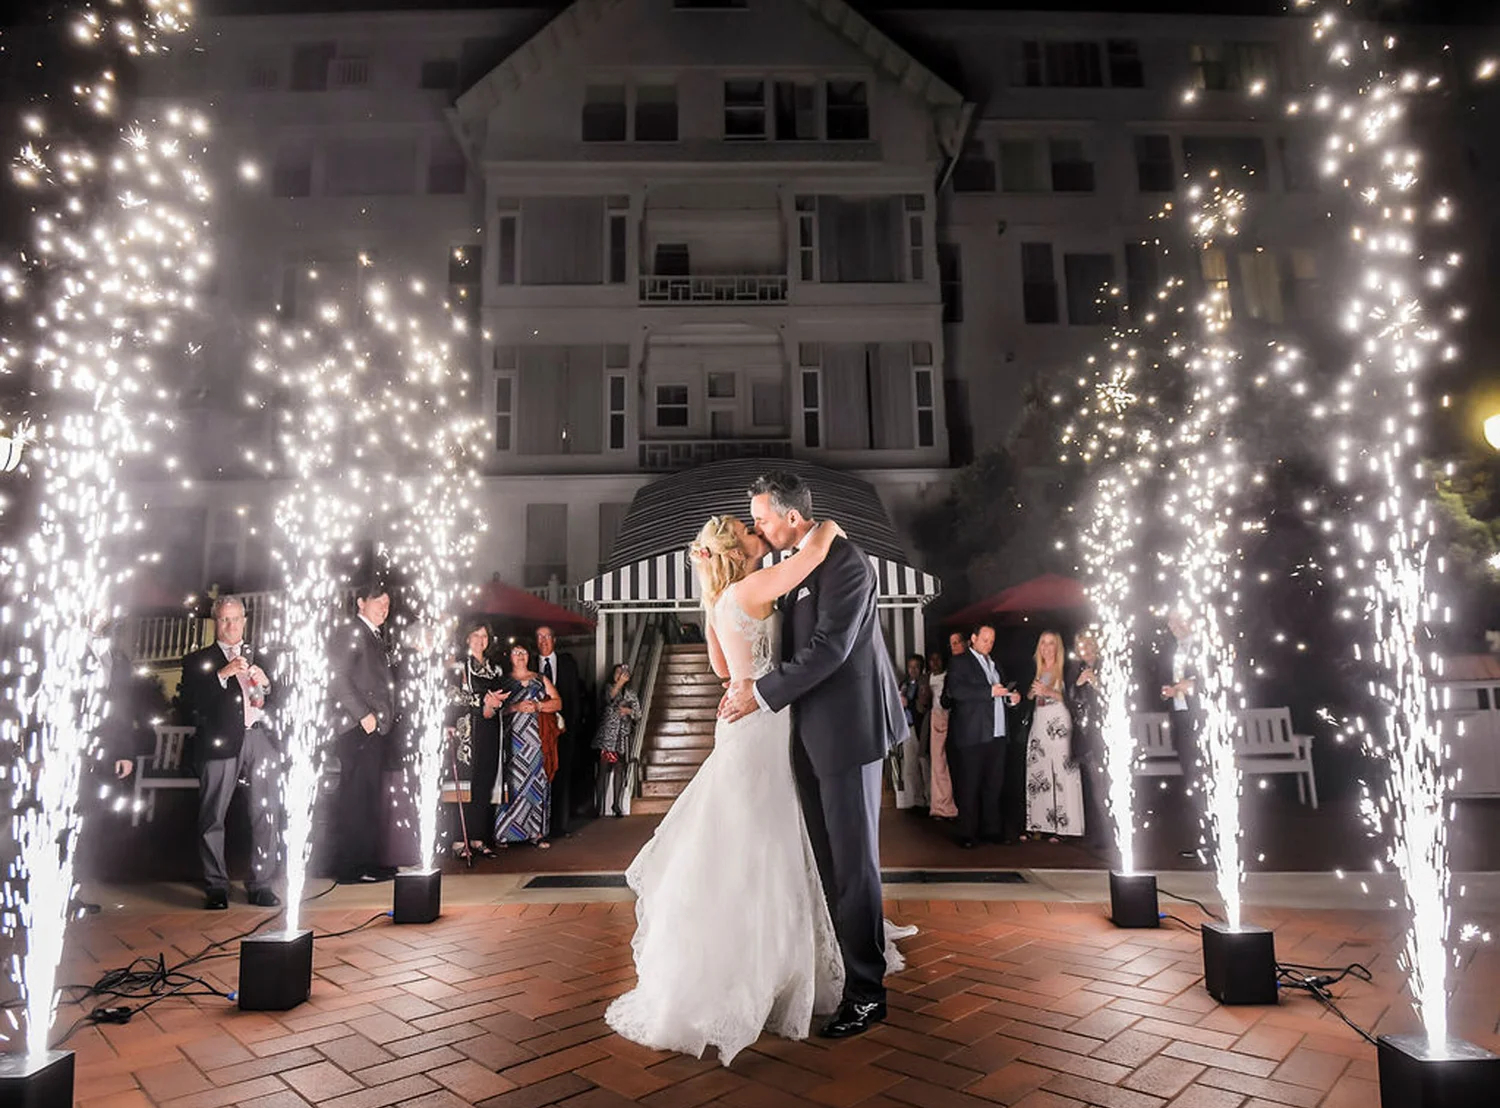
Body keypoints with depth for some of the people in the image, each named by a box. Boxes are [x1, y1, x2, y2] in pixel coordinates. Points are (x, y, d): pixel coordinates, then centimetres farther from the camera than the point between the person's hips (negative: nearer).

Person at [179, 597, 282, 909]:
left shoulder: (259, 658, 22)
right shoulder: (198, 660, 13)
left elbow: (278, 703, 18)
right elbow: (190, 702, -4)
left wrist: (266, 684, 0)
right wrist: (222, 675, -12)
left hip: (260, 739, 2)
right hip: (221, 741, -2)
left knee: (267, 814, -2)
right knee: (212, 816, -2)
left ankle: (261, 884, 5)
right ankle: (216, 887, 9)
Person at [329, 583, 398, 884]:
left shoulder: (376, 639, 22)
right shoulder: (352, 633, -6)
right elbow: (337, 679, -15)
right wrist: (363, 714, -17)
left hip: (375, 729, 9)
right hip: (358, 729, -9)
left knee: (367, 798, 11)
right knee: (356, 797, -7)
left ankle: (367, 862, 17)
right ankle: (351, 866, -2)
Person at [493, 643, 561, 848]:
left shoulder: (541, 680, 16)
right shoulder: (503, 681, 10)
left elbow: (558, 703, 8)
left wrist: (538, 706, -7)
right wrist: (516, 707, -14)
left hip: (538, 739, 2)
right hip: (513, 739, -2)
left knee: (538, 782, -1)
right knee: (512, 782, -7)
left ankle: (536, 832, 3)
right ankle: (504, 833, -1)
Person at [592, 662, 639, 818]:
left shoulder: (630, 693, 13)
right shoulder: (609, 688, 5)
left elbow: (638, 714, 12)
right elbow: (610, 698, -17)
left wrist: (629, 711, -7)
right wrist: (619, 683, -23)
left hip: (623, 736, 3)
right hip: (606, 735, -3)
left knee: (619, 769, 2)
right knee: (603, 769, -6)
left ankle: (616, 804, 10)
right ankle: (599, 805, -4)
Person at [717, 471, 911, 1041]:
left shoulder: (845, 561, -15)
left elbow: (830, 648, -22)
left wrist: (761, 693, -17)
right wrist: (750, 682, 4)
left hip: (848, 726, -8)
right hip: (813, 732, 9)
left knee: (853, 860, 1)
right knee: (826, 857, 15)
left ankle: (866, 992, 15)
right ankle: (834, 969, 29)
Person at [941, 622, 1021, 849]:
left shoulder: (995, 664, 22)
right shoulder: (959, 662, -1)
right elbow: (955, 690, -16)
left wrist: (1011, 698, 5)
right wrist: (990, 691, -20)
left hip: (997, 734, 7)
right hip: (972, 735, -7)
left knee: (994, 785, 9)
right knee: (969, 786, -2)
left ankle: (993, 829, 18)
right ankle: (968, 834, 4)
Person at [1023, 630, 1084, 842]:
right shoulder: (1036, 671, 17)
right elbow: (1029, 697, 20)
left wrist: (1049, 692, -17)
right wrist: (1032, 692, -1)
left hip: (1059, 725, -5)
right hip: (1038, 724, 5)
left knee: (1060, 774, -10)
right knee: (1038, 773, 0)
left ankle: (1060, 825, -8)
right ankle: (1041, 824, 3)